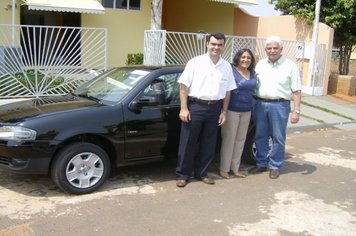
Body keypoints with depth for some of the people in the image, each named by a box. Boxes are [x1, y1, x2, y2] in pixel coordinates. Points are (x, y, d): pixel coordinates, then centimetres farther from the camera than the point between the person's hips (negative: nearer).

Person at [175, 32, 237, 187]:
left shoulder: (227, 67, 8)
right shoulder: (195, 62, -3)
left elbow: (227, 91, 12)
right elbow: (183, 86, -5)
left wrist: (224, 111, 7)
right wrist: (184, 108, -10)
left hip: (215, 108, 4)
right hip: (195, 106, -3)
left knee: (208, 144, 10)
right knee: (188, 142, 1)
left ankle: (201, 173, 25)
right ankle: (182, 174, 12)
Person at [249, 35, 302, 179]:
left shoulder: (290, 66, -2)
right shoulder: (260, 64, 10)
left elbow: (296, 91, -3)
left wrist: (296, 111, -9)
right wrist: (253, 103, 5)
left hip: (279, 105, -4)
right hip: (260, 104, 4)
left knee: (278, 138, 4)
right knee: (260, 136, 11)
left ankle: (275, 166, 17)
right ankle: (261, 163, 25)